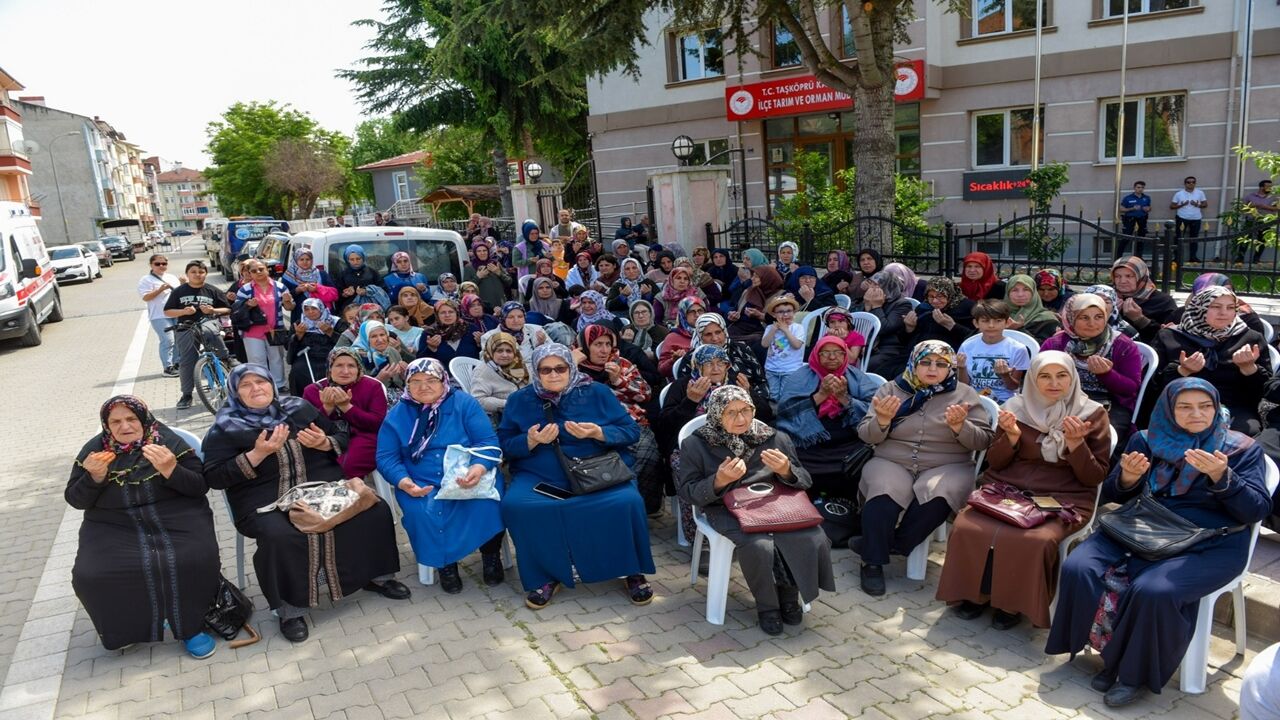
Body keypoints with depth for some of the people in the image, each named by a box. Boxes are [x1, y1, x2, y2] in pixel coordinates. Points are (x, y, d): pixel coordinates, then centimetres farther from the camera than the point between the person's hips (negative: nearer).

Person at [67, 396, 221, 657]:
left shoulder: (169, 441, -1)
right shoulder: (95, 449, 7)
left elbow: (200, 487, -4)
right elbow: (75, 500, 9)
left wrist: (170, 470, -23)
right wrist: (94, 477, -12)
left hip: (175, 517, -2)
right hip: (113, 526, 3)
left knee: (195, 561, -29)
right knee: (89, 576, -22)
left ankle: (191, 625, -3)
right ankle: (126, 626, 8)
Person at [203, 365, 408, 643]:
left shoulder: (300, 407, 13)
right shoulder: (225, 428, 4)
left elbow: (343, 438, 18)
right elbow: (215, 477, -6)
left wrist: (324, 442, -6)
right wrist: (258, 454, -16)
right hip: (266, 502, -3)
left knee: (375, 510, -16)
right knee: (279, 537, -36)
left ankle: (375, 576, 6)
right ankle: (289, 610, -16)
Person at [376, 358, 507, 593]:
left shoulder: (465, 404, 2)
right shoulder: (396, 415, 7)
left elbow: (488, 442, -5)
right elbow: (386, 457, 3)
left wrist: (479, 468, -27)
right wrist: (403, 482, -18)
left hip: (471, 478, -1)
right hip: (421, 485, 1)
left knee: (486, 501, -30)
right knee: (420, 510, -30)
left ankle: (490, 555, -4)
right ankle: (445, 562, -6)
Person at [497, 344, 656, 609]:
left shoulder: (597, 392, 6)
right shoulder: (519, 400, 9)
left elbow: (631, 431, 3)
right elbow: (504, 444, 6)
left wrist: (598, 433, -15)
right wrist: (531, 440, -14)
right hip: (540, 475, 1)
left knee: (627, 502, -29)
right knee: (515, 505, -29)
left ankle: (632, 571, -3)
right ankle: (545, 576, -9)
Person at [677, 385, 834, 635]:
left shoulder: (775, 438, 5)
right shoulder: (695, 445, -1)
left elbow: (804, 482, 9)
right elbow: (687, 493, -1)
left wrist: (786, 471, -15)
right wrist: (719, 481, -19)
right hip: (728, 510, -3)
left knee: (814, 540, -24)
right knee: (759, 546, -34)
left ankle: (788, 596, 5)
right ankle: (767, 607, -4)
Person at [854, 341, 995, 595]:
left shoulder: (964, 394, 7)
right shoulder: (890, 390, 8)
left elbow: (983, 441, 3)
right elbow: (866, 436, 5)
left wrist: (959, 425, -17)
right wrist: (882, 420, -17)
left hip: (947, 467, 0)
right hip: (892, 463, 0)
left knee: (938, 498, -35)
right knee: (883, 496, -34)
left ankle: (876, 544, -13)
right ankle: (872, 562, -12)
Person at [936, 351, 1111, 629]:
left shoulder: (1093, 414, 3)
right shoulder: (1017, 407, 8)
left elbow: (1095, 478, 0)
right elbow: (994, 463, 11)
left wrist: (1076, 443, -16)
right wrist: (1011, 435, -8)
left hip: (1062, 499, -2)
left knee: (1034, 541, -33)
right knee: (966, 529, -25)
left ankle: (1014, 603, -7)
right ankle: (977, 592, 1)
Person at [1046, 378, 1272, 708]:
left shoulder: (1242, 448, 5)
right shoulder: (1147, 440, 11)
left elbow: (1257, 510, -5)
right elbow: (1110, 496, 11)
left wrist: (1221, 477, -22)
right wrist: (1127, 478, -12)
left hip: (1208, 544, -3)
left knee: (1153, 591, -33)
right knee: (1077, 569, -21)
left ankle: (1140, 671, -7)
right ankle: (1114, 654, -1)